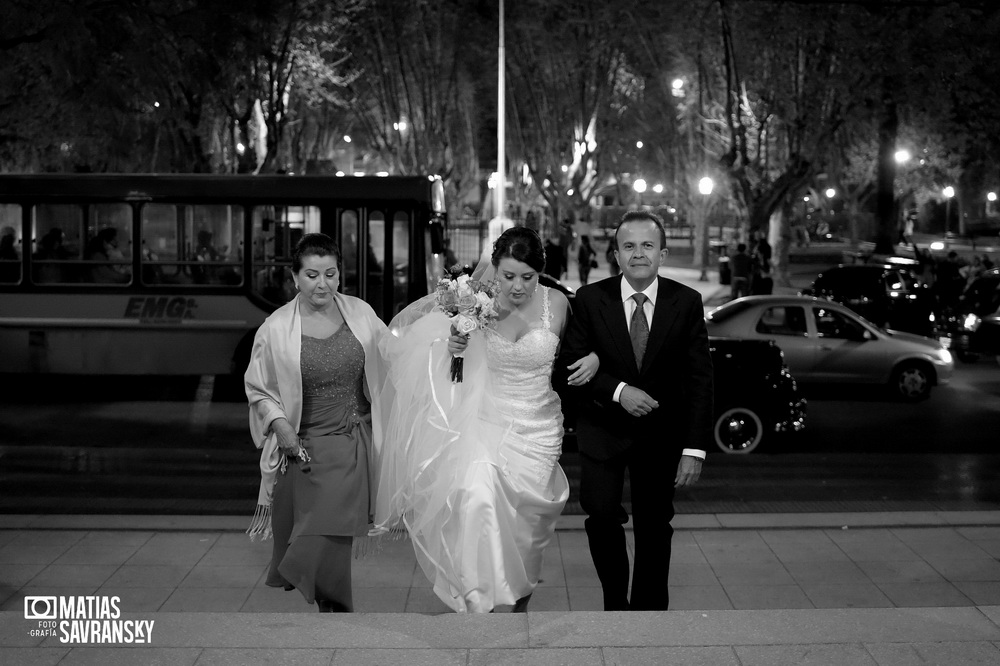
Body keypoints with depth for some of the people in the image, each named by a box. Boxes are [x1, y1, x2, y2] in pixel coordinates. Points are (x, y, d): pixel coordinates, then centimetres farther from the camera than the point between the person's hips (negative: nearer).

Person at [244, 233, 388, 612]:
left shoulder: (360, 314, 0)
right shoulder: (276, 328, -7)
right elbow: (258, 389, 3)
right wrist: (279, 424, -9)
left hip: (353, 442, 1)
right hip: (306, 446, -1)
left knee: (330, 540, -6)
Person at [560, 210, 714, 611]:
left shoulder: (686, 302, -6)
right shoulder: (590, 299, -7)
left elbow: (699, 379, -6)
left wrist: (695, 449, -12)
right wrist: (618, 391, -23)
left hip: (661, 433, 1)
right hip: (603, 430, -1)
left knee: (654, 529, 8)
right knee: (601, 515, -10)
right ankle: (616, 603, 14)